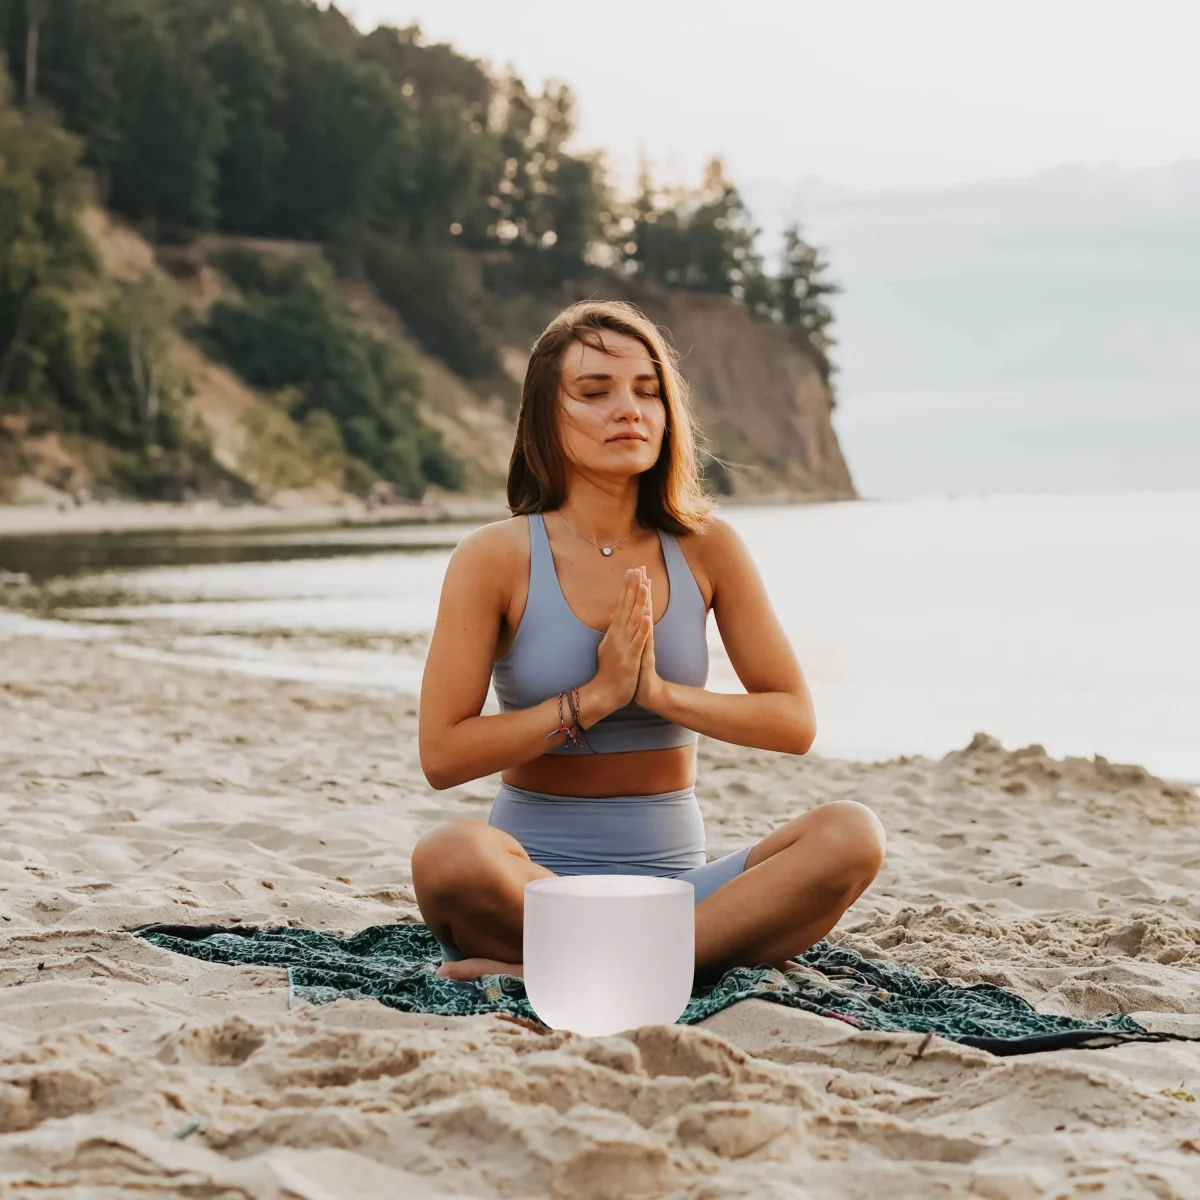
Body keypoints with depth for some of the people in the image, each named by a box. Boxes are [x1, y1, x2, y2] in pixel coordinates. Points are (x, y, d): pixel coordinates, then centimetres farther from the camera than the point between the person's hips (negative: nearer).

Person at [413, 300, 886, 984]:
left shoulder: (705, 548, 4)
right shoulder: (496, 558, -4)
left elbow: (796, 723, 2)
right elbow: (442, 755, -9)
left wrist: (660, 694, -12)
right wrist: (596, 697, -15)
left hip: (674, 880, 3)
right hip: (535, 882, -3)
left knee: (851, 836, -24)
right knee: (451, 857, -37)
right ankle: (729, 943, -24)